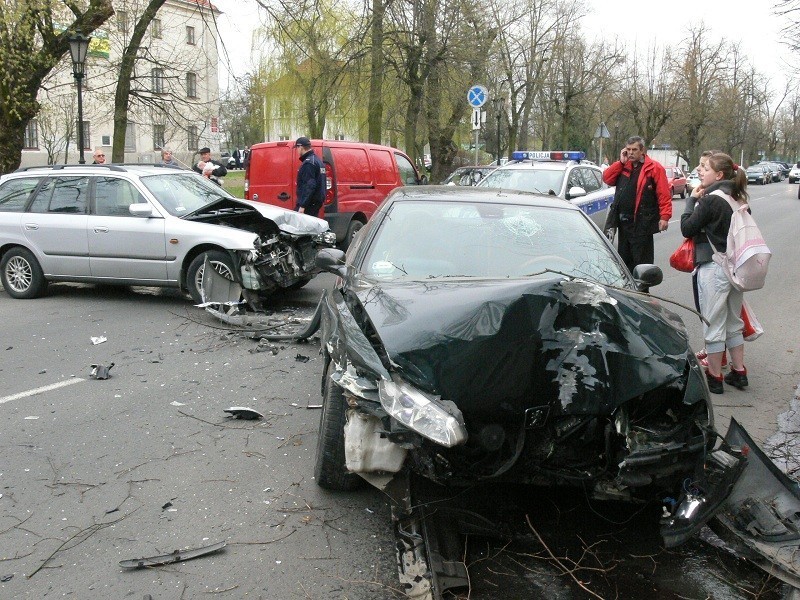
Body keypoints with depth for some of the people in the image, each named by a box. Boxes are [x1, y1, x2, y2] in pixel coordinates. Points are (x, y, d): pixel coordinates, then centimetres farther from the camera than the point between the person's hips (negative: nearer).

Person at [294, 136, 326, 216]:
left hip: (309, 204, -10)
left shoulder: (308, 163, -15)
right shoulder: (317, 160, 18)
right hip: (317, 202, 10)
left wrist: (302, 206, -24)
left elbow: (309, 186, -23)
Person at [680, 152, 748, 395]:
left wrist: (692, 199, -3)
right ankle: (739, 372, 27)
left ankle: (715, 377, 11)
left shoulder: (710, 200, -16)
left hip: (713, 269, -8)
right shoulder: (738, 199, 8)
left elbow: (687, 229, -11)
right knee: (733, 323, 19)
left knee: (713, 325, 3)